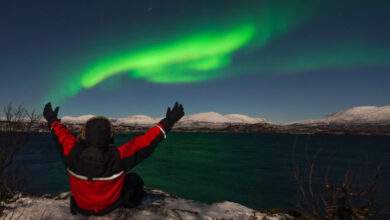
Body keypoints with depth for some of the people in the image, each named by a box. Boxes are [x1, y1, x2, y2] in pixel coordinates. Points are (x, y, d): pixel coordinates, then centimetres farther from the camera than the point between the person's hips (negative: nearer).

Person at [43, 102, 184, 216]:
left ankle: (75, 208, 42)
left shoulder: (73, 153, -26)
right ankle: (131, 205, 41)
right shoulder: (118, 156, -35)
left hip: (81, 208, 3)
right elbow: (145, 142, -29)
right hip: (108, 207, -2)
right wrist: (167, 123, -20)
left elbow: (61, 134, -7)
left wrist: (52, 120, 14)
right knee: (134, 179, 19)